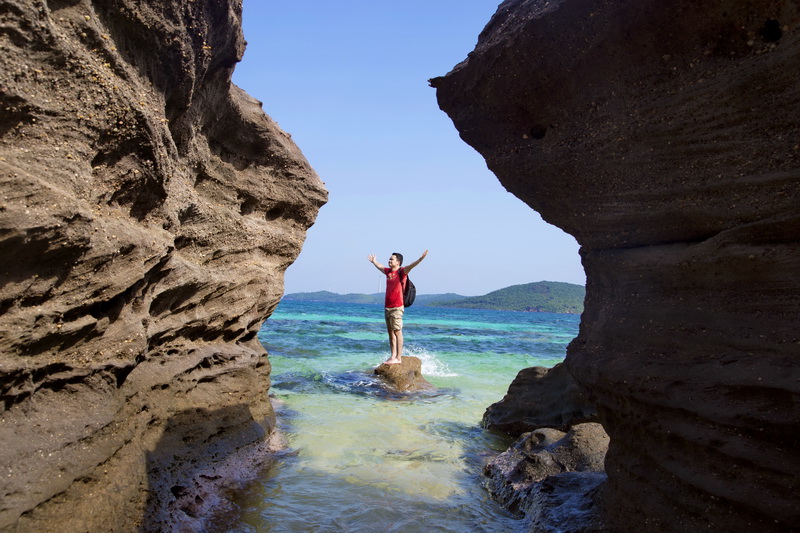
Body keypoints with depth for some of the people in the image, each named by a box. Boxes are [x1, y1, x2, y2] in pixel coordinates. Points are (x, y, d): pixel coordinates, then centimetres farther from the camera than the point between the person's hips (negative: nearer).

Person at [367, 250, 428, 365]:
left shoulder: (401, 271, -7)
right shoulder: (388, 271, 15)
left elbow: (411, 266, -26)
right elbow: (380, 267, 37)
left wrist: (421, 258, -43)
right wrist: (373, 261, 55)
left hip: (396, 307, -8)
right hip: (387, 307, 8)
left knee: (397, 332, -7)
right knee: (390, 332, 11)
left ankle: (398, 358, -5)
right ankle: (393, 356, 17)